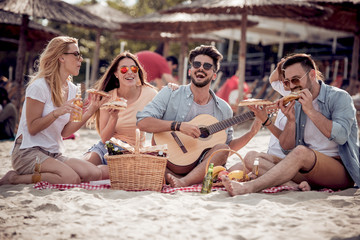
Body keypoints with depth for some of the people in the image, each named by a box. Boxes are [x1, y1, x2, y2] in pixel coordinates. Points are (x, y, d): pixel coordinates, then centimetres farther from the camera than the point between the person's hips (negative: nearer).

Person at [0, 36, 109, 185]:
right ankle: (16, 178, -11)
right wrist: (57, 113, -25)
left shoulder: (71, 89, 12)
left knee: (95, 174, -16)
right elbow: (32, 128, -12)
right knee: (72, 179, -31)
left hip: (54, 155, 8)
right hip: (29, 152, -8)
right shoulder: (40, 86, -10)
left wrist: (88, 114, -2)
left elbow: (64, 132, 10)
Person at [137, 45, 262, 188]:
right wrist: (178, 126, -22)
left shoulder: (223, 109, 9)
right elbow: (142, 122, -12)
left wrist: (252, 133, 2)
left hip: (200, 166, 2)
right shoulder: (170, 94, -1)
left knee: (222, 148, -26)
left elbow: (228, 146, 17)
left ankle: (184, 182, -38)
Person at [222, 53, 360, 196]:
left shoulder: (339, 97, -2)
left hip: (342, 170, -6)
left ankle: (247, 188, -41)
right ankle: (299, 185, -35)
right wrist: (291, 120, -7)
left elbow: (341, 136, -19)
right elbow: (287, 149, 9)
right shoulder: (296, 105, 13)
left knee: (301, 152, -37)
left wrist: (311, 111, -16)